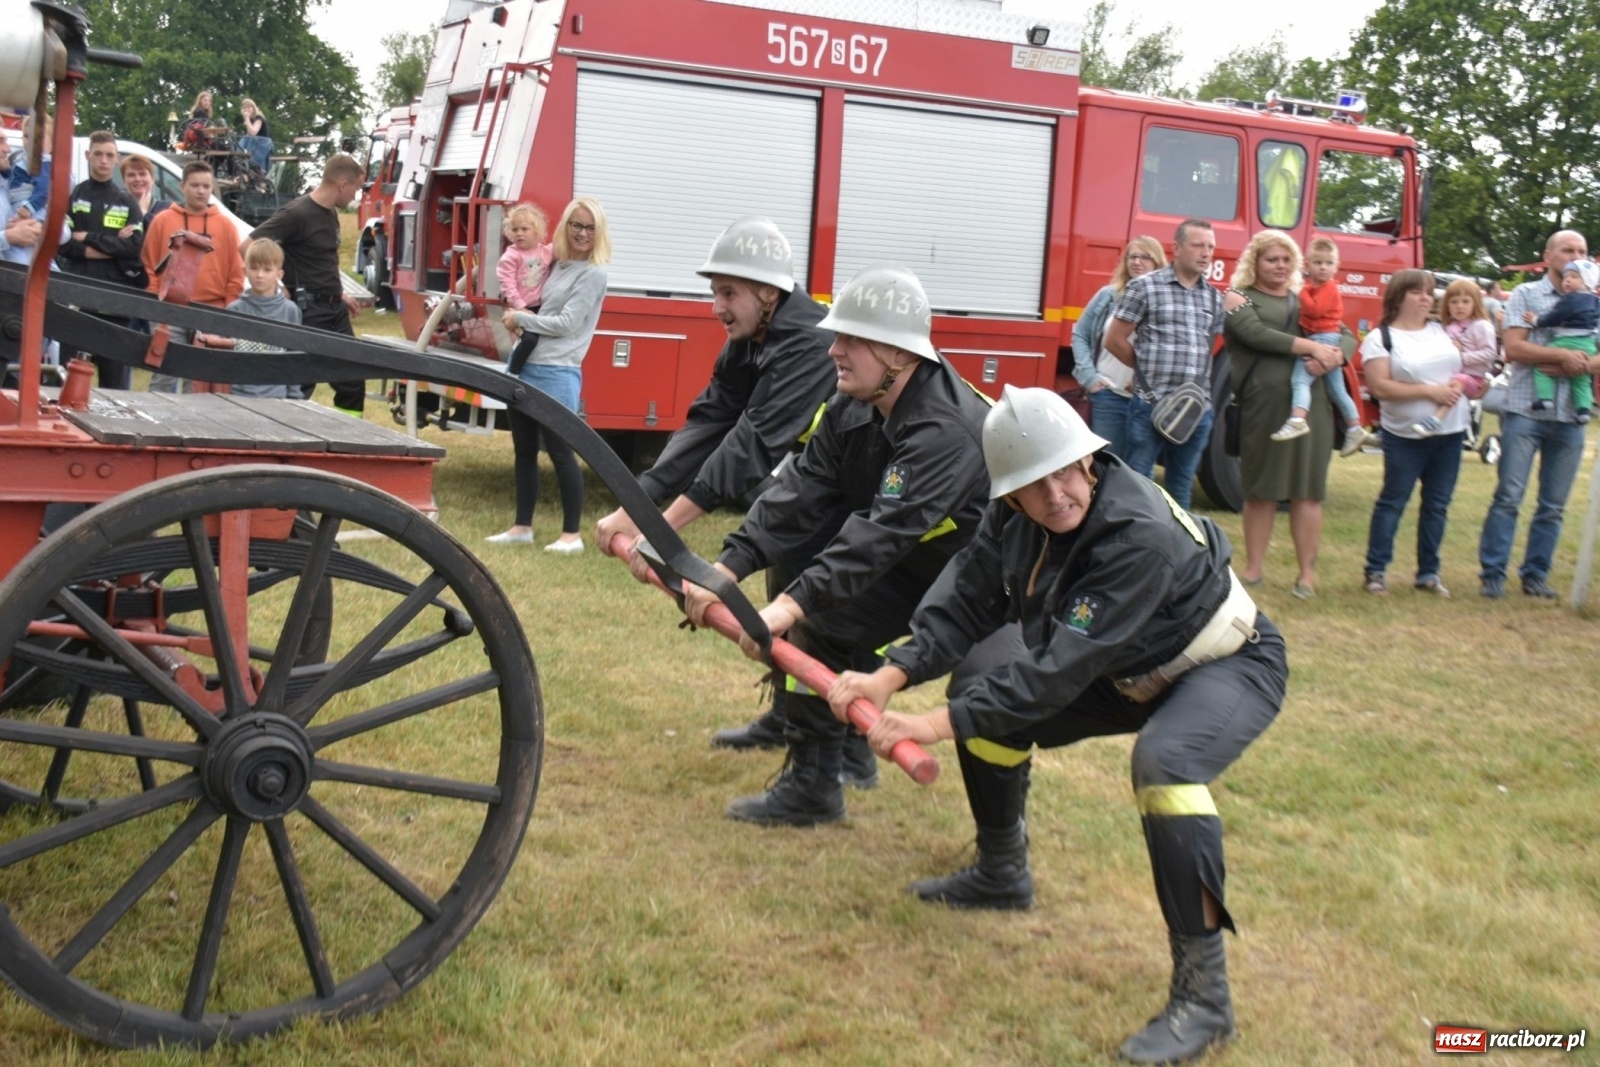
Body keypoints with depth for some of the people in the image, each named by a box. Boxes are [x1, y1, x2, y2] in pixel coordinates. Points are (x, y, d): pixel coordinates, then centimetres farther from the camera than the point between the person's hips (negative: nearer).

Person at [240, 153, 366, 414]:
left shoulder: (330, 213, 11)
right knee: (300, 384, -4)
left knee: (352, 382, 10)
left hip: (335, 308, 9)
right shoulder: (297, 213, -15)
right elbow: (246, 247, -17)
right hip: (307, 309, -9)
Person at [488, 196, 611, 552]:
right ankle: (522, 526, 22)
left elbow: (566, 323, -15)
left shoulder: (593, 274, -9)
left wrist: (520, 319, -8)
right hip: (525, 367, 8)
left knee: (560, 453, -4)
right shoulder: (555, 264, 14)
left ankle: (572, 534, 4)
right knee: (524, 450, 13)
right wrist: (518, 317, 5)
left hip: (556, 374, -8)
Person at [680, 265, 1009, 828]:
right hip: (912, 558, 8)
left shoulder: (945, 431, -30)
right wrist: (727, 568, -21)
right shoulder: (854, 407, -4)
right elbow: (803, 487, -11)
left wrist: (792, 605, -46)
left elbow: (884, 533, -39)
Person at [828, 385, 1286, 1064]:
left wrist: (937, 725, -39)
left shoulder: (1139, 534, -36)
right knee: (990, 708, 7)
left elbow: (1061, 668, -38)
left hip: (1230, 665, -8)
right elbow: (966, 604, -10)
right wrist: (889, 677, -25)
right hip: (1133, 671, 8)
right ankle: (1001, 874, 30)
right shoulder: (1013, 518, -14)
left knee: (1163, 762, -37)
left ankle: (1203, 992, -25)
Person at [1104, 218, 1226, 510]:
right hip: (1151, 404, -5)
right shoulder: (1145, 287, -4)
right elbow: (1114, 341, -2)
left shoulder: (1214, 297, 12)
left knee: (1182, 486, 13)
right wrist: (1148, 368, 6)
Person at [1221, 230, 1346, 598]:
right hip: (1264, 402, -3)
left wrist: (1333, 356, -9)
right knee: (1261, 490, 4)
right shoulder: (1240, 297, 6)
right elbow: (1256, 334, -12)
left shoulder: (1305, 300, 20)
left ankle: (1307, 572, 10)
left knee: (1307, 490, 3)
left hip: (1312, 401, 3)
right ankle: (1253, 568, 15)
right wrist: (1312, 347, -15)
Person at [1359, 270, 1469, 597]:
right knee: (1392, 501, 0)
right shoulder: (1380, 338, -6)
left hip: (1450, 432, 5)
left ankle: (1428, 572, 16)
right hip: (1406, 435, -5)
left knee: (1438, 503, 8)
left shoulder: (1442, 330, 10)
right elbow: (1380, 387, -16)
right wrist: (1430, 391, -18)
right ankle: (1376, 570, 7)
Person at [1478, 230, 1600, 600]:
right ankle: (1492, 573, 1)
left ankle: (1536, 574, 15)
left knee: (1553, 506, 6)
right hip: (1525, 413, -3)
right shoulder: (1526, 294, 4)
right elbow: (1513, 348, -7)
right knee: (1508, 497, -5)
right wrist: (1562, 355, -15)